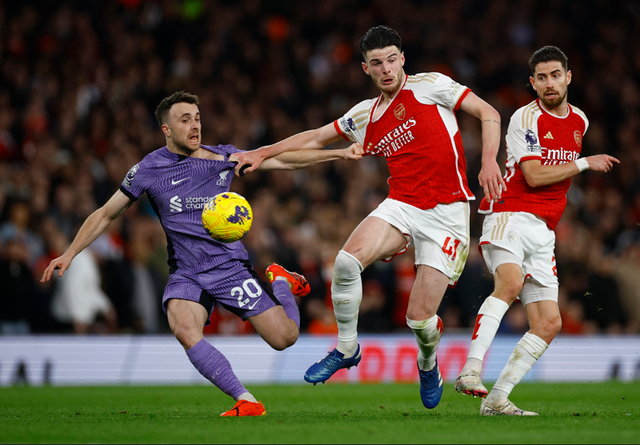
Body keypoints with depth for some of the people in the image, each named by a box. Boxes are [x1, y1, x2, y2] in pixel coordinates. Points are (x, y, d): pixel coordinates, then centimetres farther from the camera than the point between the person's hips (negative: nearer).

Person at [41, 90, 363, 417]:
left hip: (231, 266, 1)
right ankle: (247, 402, -29)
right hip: (186, 276, -1)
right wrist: (70, 253, 0)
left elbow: (282, 160, 5)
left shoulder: (222, 158, -1)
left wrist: (338, 154, 1)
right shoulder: (147, 170, -3)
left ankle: (279, 281, 27)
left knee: (284, 337, -6)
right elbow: (105, 214, 7)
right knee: (185, 331, -33)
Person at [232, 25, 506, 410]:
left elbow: (488, 113, 0)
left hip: (446, 212, -4)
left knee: (420, 318, -10)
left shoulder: (430, 86, -1)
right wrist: (261, 154, 18)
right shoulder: (364, 116, 13)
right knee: (347, 259, -26)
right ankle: (346, 349, -3)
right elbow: (317, 138, 24)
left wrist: (489, 161, -15)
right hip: (402, 205, 4)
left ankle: (428, 363, 28)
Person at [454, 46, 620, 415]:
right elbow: (534, 176, -15)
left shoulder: (580, 120, 15)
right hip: (510, 216, -7)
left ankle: (497, 399, 1)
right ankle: (470, 371, -42)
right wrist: (585, 164, -9)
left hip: (543, 232, 7)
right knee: (511, 282, -35)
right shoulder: (527, 118, -7)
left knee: (549, 324, -2)